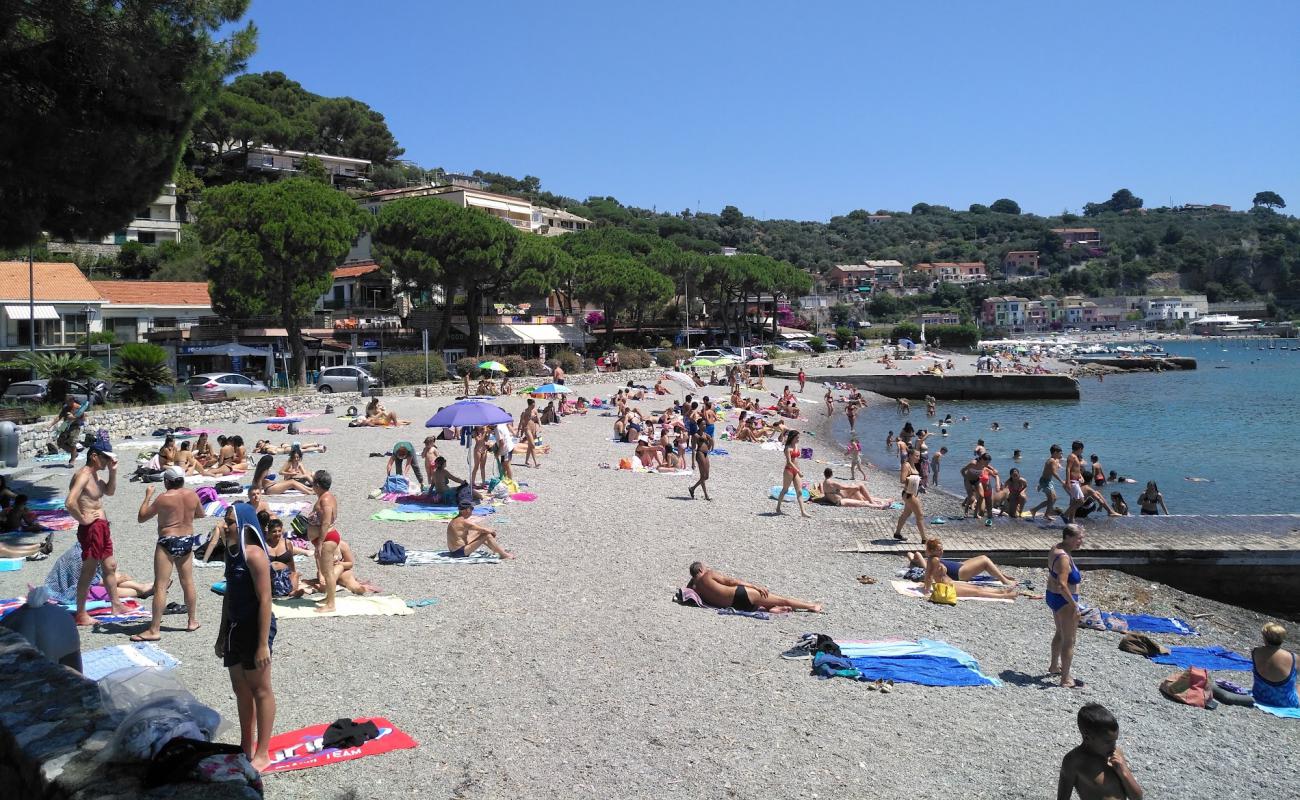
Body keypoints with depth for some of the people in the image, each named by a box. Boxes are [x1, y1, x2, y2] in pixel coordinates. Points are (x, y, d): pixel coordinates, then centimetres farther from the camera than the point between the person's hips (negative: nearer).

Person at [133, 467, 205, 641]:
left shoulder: (164, 498, -14)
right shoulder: (192, 495, 1)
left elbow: (141, 518, -7)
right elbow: (201, 514, 18)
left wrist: (148, 496, 0)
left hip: (167, 543, -6)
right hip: (187, 541, 6)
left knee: (160, 587, -4)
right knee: (188, 583, 17)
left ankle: (154, 630, -3)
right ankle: (193, 621, 28)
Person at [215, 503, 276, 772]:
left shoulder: (254, 555, -19)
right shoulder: (231, 553, 8)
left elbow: (265, 600, -20)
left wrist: (263, 644, -21)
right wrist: (222, 635, 21)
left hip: (255, 627, -9)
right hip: (235, 627, 9)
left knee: (260, 690, 3)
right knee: (240, 688, 17)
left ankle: (262, 754, 13)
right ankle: (246, 747, 32)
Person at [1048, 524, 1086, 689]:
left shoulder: (1056, 549, 3)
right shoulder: (1064, 557, -27)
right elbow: (1062, 584, -33)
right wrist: (1074, 604, -27)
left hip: (1052, 596, 10)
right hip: (1064, 601, -10)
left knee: (1060, 633, 29)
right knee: (1069, 640, 2)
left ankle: (1054, 666, 46)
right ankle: (1066, 679, 10)